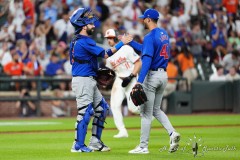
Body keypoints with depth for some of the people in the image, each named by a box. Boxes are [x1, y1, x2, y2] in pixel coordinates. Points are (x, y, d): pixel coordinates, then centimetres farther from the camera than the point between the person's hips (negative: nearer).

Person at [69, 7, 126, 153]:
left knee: (102, 108, 13)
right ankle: (78, 145, -4)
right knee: (86, 111, -8)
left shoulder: (77, 41, 15)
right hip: (83, 81, -10)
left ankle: (95, 142, 17)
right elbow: (105, 54, -17)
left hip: (89, 81, 10)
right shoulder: (84, 41, -16)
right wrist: (122, 43, -12)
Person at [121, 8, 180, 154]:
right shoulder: (164, 34, 10)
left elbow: (147, 60, -25)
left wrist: (139, 81, -30)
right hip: (163, 75, 8)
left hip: (152, 76, -8)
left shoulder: (150, 37, -16)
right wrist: (130, 42, 26)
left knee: (146, 112, -1)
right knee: (156, 109, 19)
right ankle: (172, 133, -2)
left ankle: (143, 146, 3)